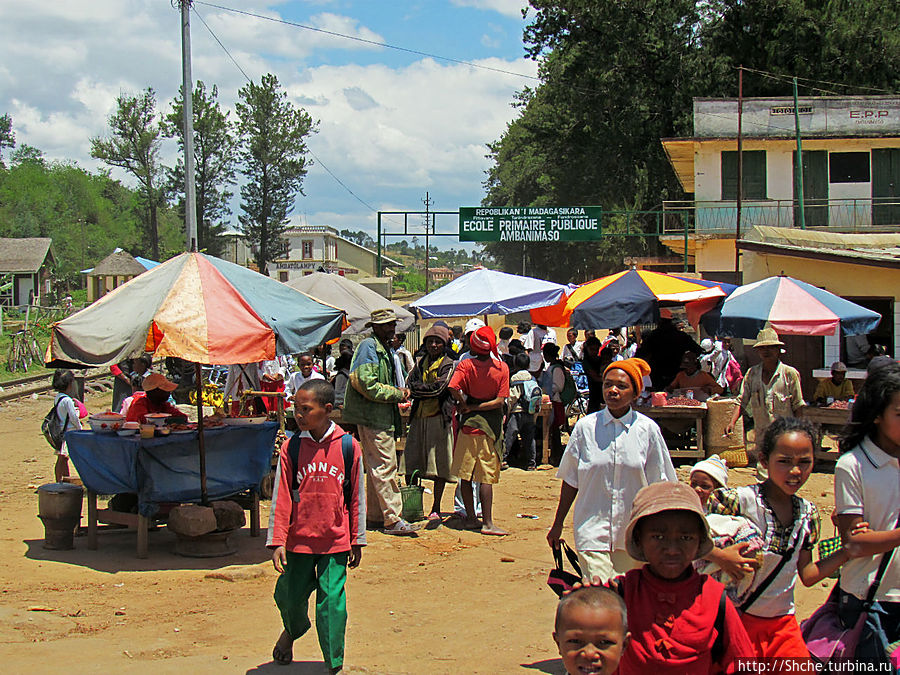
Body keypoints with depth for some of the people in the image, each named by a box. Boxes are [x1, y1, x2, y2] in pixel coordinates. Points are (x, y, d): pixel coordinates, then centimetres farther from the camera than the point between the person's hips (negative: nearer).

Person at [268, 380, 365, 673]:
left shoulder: (348, 447, -5)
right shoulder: (291, 448, -4)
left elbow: (356, 497, 3)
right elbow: (281, 498, -3)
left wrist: (357, 541, 7)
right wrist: (277, 541, -7)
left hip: (335, 541, -1)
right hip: (298, 539, 1)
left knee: (332, 602, -3)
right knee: (289, 597, 13)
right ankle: (292, 630, 47)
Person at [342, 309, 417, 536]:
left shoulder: (385, 349, 17)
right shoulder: (369, 347, -12)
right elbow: (367, 385, -21)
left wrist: (398, 391, 8)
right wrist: (397, 394, -14)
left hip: (383, 417, 10)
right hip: (372, 417, -10)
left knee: (376, 467, 14)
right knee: (385, 466, -10)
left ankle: (375, 515, 22)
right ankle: (393, 520, -10)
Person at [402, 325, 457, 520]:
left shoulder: (449, 365, 3)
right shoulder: (420, 363, 18)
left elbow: (439, 387, -11)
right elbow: (410, 386, 5)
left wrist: (419, 389, -5)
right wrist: (429, 390, -9)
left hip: (439, 417, -5)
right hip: (419, 416, 5)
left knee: (439, 464, -2)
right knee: (411, 463, 2)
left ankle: (436, 508, 4)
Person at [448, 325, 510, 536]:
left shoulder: (466, 365, -7)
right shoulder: (502, 368, -3)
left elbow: (453, 388, -21)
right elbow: (500, 400, -9)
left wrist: (465, 405, -4)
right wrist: (475, 407, -5)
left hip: (469, 423, 0)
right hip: (491, 424, 0)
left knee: (466, 475, 10)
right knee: (486, 476, 0)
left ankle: (471, 518, 16)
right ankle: (487, 523, -4)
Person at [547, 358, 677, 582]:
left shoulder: (648, 429, 0)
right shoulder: (586, 426, 0)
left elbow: (658, 487, 6)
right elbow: (570, 481, 9)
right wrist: (557, 525, 11)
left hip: (634, 532, 1)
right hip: (593, 529, -1)